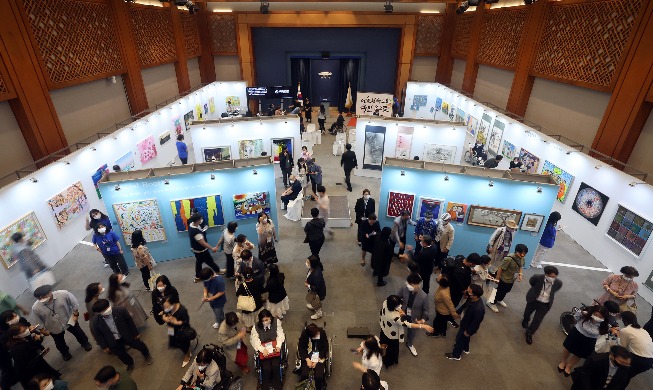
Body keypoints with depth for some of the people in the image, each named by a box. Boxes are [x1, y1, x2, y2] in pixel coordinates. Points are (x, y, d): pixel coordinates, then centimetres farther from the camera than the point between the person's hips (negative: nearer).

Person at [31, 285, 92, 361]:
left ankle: (85, 343, 57)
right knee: (60, 343, 26)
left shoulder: (63, 294, -32)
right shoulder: (36, 308, -27)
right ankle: (65, 352, 59)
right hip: (54, 328, 1)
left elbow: (74, 303, -15)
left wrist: (75, 314, -12)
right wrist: (44, 330, 0)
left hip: (69, 320, 0)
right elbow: (39, 322, -9)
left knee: (78, 333, 25)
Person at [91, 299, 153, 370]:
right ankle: (130, 363, 52)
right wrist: (104, 346, 2)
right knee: (122, 355, 16)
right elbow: (98, 335, -4)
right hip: (114, 342, 1)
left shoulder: (120, 310, -27)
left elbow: (130, 321, -12)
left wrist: (136, 333, -4)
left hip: (127, 336, -1)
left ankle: (146, 355, 50)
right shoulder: (95, 322, -22)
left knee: (140, 345, 15)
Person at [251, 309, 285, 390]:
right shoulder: (256, 327, -11)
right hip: (263, 348, 0)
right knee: (266, 368, -17)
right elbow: (255, 341, -11)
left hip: (274, 347, 0)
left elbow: (280, 335, -4)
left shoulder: (276, 322, -11)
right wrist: (263, 350, -22)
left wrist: (278, 346, -18)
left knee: (275, 366, -18)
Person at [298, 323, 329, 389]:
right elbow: (301, 347, -8)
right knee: (304, 375, -20)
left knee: (319, 376, -20)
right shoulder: (304, 333, -16)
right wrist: (307, 359, -18)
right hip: (307, 357, 1)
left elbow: (325, 348, -8)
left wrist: (317, 360, -15)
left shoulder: (322, 333, -16)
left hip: (319, 357, 0)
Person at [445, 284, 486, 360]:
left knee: (460, 338, 18)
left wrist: (468, 332, -16)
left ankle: (456, 355, 45)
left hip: (468, 327, -7)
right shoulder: (472, 299, -23)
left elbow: (476, 323, -28)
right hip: (465, 322, 7)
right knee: (464, 338, 33)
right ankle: (465, 349, 62)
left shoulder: (478, 309, -44)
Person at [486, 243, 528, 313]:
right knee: (500, 291, 8)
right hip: (504, 279, -8)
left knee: (506, 291, 28)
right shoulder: (509, 258, -33)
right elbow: (501, 268, -25)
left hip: (512, 279, 8)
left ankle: (500, 300, 53)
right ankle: (492, 303, 30)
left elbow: (520, 266, 9)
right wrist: (497, 278, -18)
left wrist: (520, 274, -7)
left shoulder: (522, 258, -11)